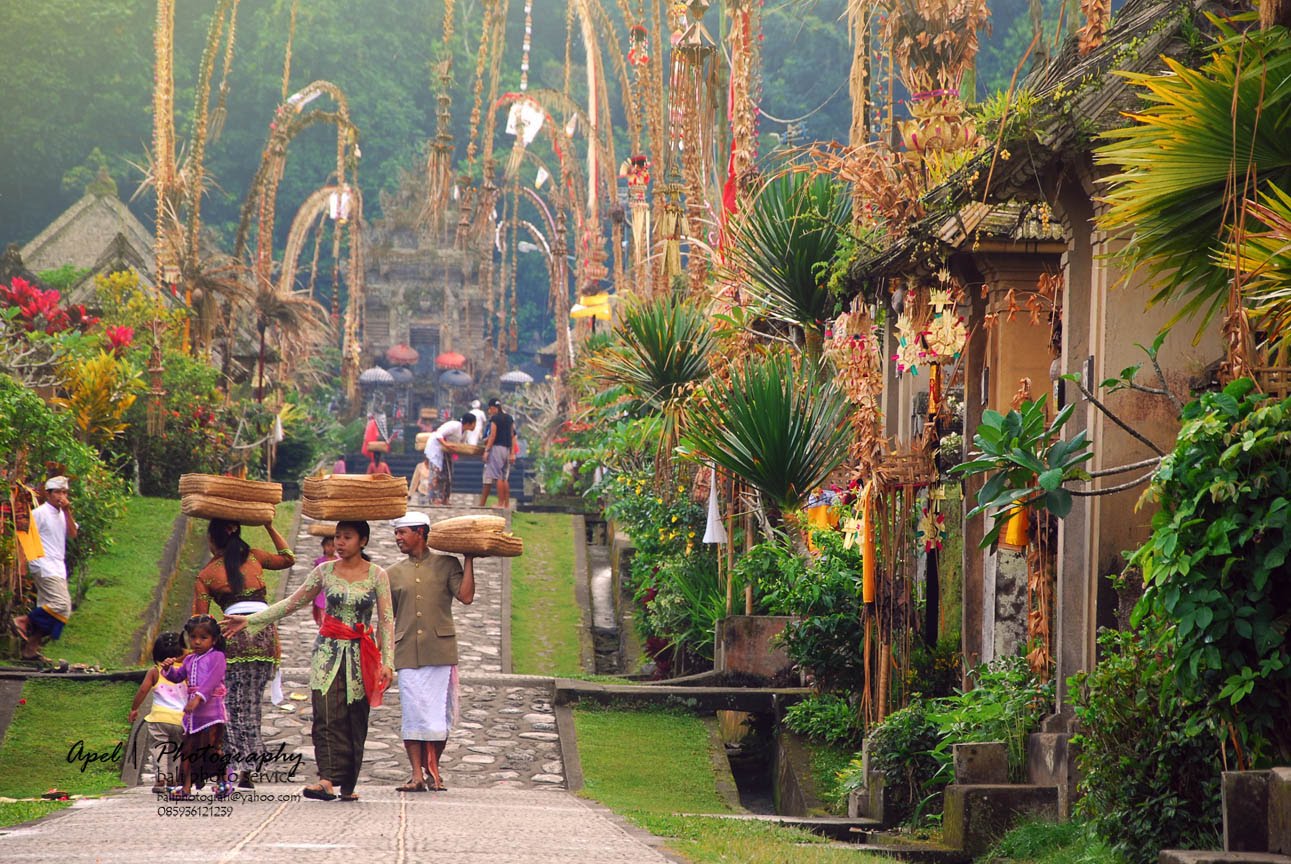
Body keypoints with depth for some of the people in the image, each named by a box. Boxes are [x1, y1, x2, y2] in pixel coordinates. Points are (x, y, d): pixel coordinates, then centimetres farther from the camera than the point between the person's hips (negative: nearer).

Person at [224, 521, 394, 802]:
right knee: (327, 716, -13)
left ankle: (348, 785, 7)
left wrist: (387, 661, -9)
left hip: (360, 655, -1)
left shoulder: (377, 575, 0)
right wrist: (251, 620, 9)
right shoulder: (325, 571, 5)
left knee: (355, 721, 0)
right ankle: (328, 781, -24)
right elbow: (292, 603, 11)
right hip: (328, 652, 1)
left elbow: (386, 620, 0)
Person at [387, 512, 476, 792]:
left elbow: (466, 596, -7)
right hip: (408, 652, 2)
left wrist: (469, 560, -4)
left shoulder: (446, 565, 6)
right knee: (413, 714, -3)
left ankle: (433, 769, 13)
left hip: (440, 651, -2)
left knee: (440, 714, 0)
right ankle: (417, 775, -2)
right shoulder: (394, 574, 14)